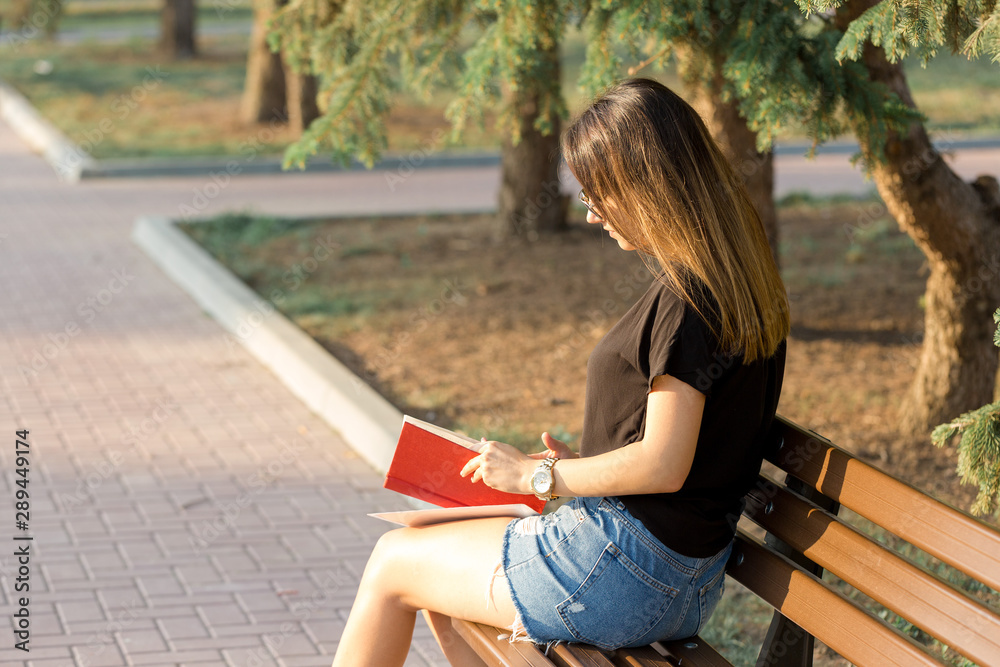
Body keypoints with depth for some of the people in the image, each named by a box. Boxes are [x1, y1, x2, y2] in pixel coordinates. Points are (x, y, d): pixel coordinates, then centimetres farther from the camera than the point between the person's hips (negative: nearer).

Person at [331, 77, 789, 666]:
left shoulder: (689, 297, -21)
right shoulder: (732, 280, 8)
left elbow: (663, 466, -24)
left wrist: (539, 476, -12)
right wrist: (579, 463, 11)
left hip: (626, 566, -9)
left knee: (394, 562, 8)